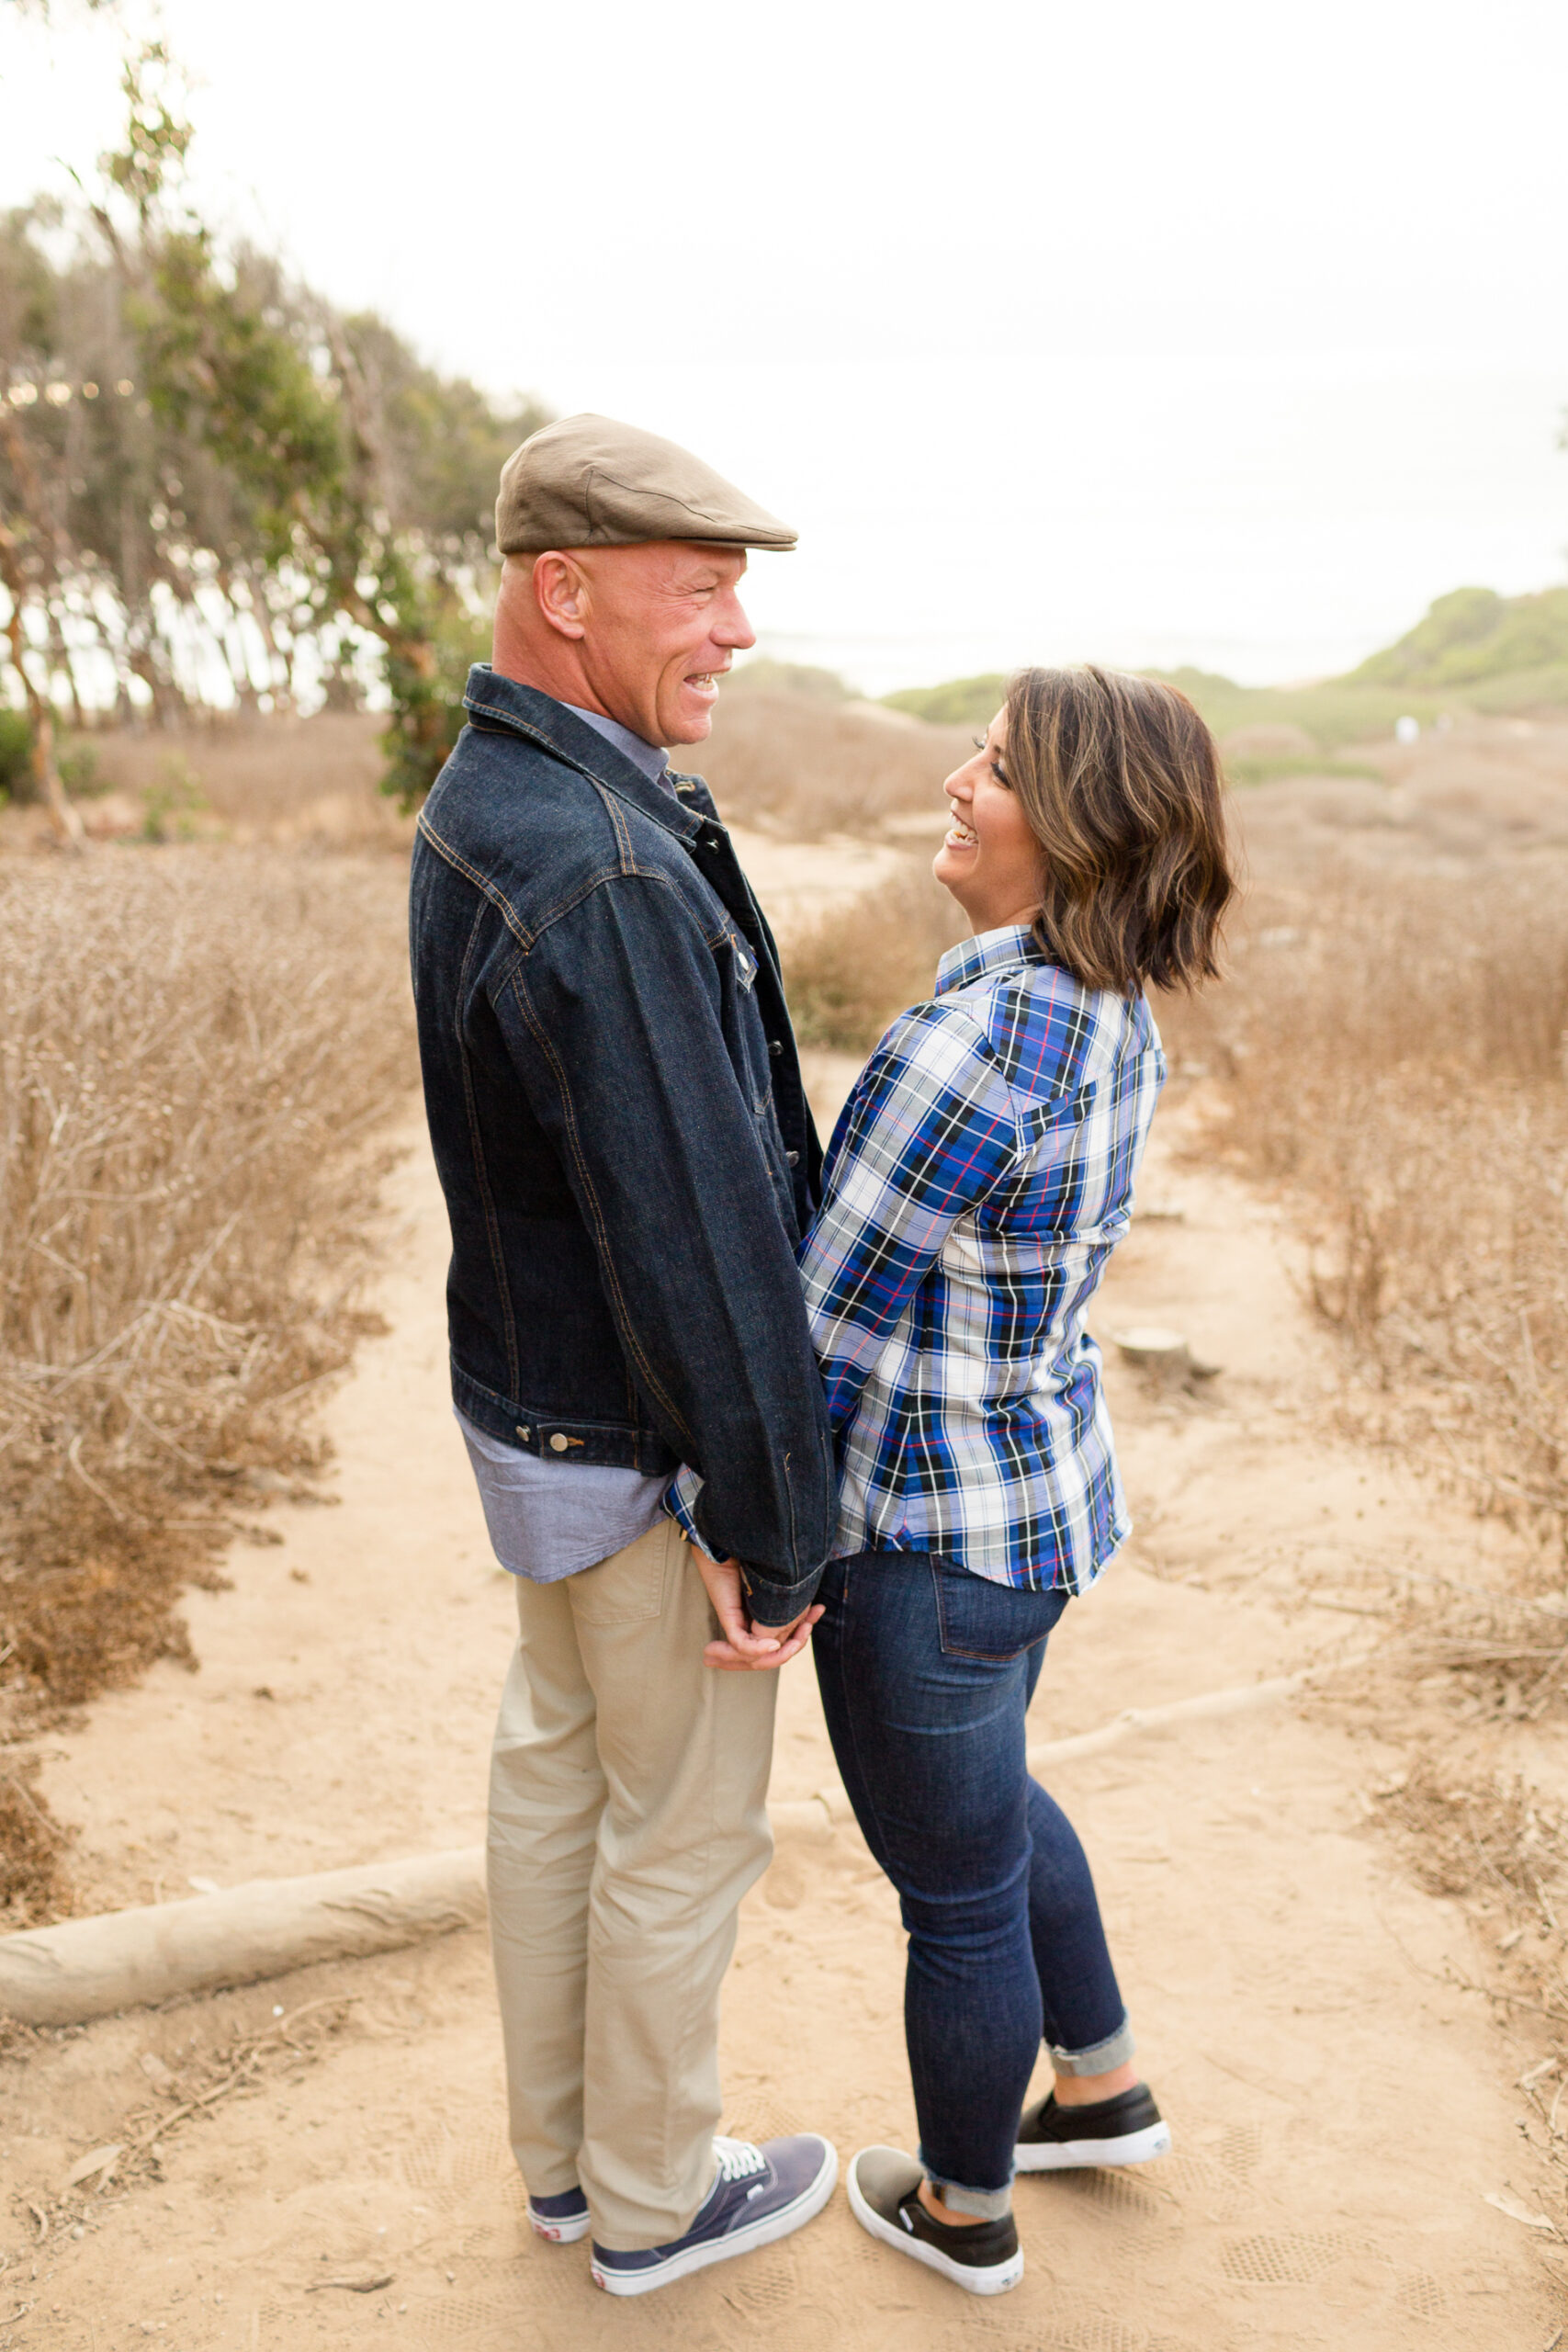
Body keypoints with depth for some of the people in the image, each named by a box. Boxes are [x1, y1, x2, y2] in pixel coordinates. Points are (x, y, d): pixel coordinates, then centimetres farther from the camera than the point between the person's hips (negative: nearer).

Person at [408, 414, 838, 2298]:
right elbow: (699, 1246, -28)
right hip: (646, 1456, -9)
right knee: (684, 1828, 11)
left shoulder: (487, 802, 2)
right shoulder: (606, 879, -32)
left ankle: (566, 2153, 42)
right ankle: (652, 2201, 34)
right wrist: (779, 1529, -17)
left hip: (539, 1393, 10)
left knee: (554, 1769, 21)